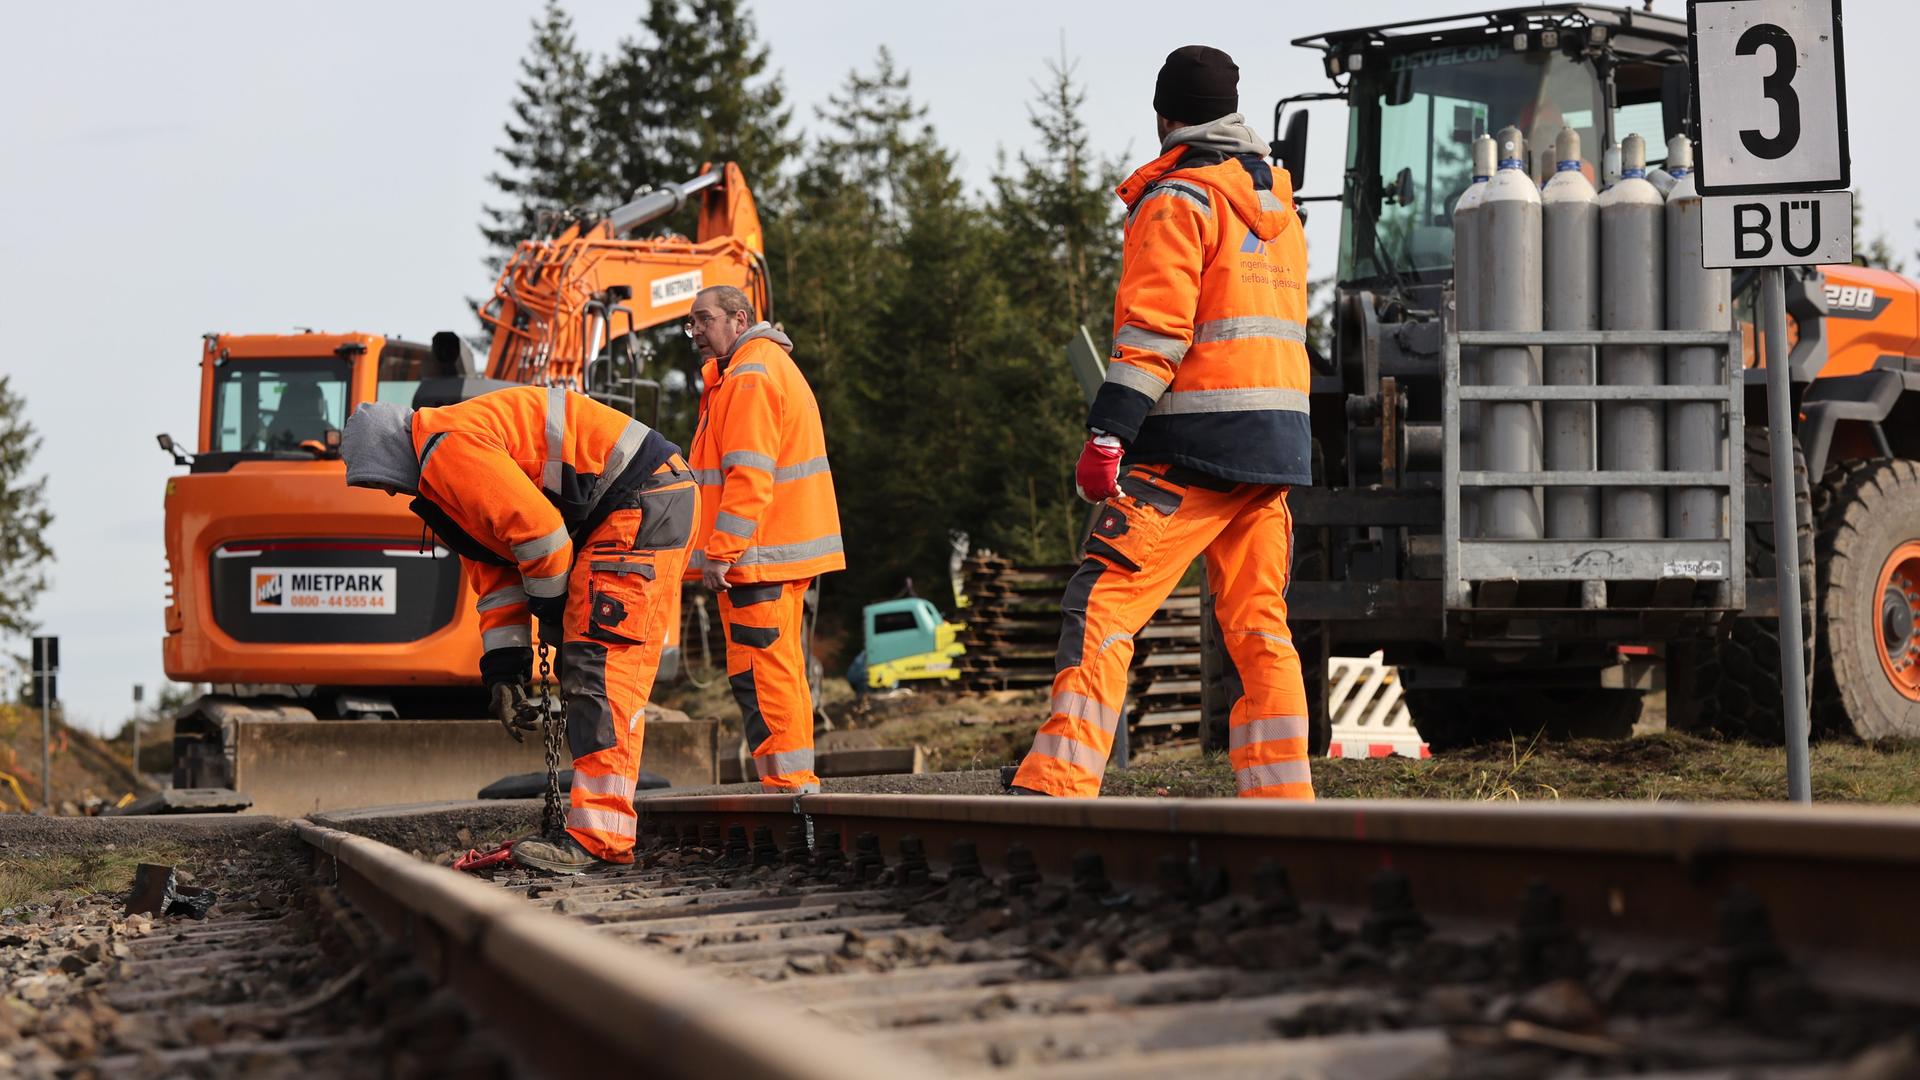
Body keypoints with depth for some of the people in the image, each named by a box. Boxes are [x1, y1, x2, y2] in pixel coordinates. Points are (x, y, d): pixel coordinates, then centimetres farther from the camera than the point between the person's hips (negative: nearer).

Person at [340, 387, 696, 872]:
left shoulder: (452, 446, -16)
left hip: (644, 503, -11)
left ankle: (598, 838, -21)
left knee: (599, 661, -16)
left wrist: (551, 611, -5)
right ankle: (603, 828, 14)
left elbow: (538, 528, -20)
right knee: (588, 667, 13)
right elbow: (495, 575, 21)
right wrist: (503, 671, 14)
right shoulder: (442, 482, 19)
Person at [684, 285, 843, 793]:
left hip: (757, 556, -11)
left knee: (759, 674, -10)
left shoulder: (749, 376, -13)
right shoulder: (774, 366, 21)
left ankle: (785, 784, -10)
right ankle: (798, 782, 16)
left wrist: (720, 551, -22)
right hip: (785, 552, 11)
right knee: (780, 671, 13)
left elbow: (749, 475, -21)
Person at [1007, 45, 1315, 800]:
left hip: (1193, 448, -8)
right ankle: (1284, 801, 5)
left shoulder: (1179, 198, -5)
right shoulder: (1276, 203, 20)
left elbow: (1154, 329, -15)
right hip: (1278, 445, 8)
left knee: (1103, 603, -9)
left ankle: (1056, 787, -18)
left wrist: (1107, 434, -17)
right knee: (1258, 626, 9)